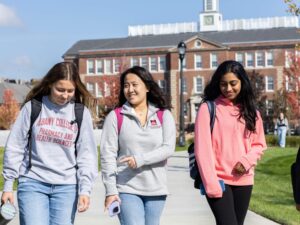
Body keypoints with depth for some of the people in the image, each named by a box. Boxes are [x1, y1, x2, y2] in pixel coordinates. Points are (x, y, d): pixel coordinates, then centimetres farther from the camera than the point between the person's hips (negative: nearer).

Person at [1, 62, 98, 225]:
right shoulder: (32, 108, 1)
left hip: (67, 187, 1)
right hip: (33, 183, -1)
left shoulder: (81, 113, 3)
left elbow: (87, 155, 4)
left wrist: (85, 189, -5)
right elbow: (14, 148, 4)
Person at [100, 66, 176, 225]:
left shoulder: (164, 115, 5)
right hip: (126, 189, -2)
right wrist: (111, 190, -9)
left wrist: (140, 159, -19)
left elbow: (168, 148, -6)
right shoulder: (115, 116, 0)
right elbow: (108, 155, -3)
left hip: (156, 189, 2)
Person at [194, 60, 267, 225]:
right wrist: (211, 184, -16)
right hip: (219, 180, -5)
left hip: (243, 180, 5)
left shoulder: (250, 111, 10)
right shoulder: (208, 108, -4)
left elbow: (259, 144, 14)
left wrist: (247, 161, -8)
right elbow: (202, 149, -9)